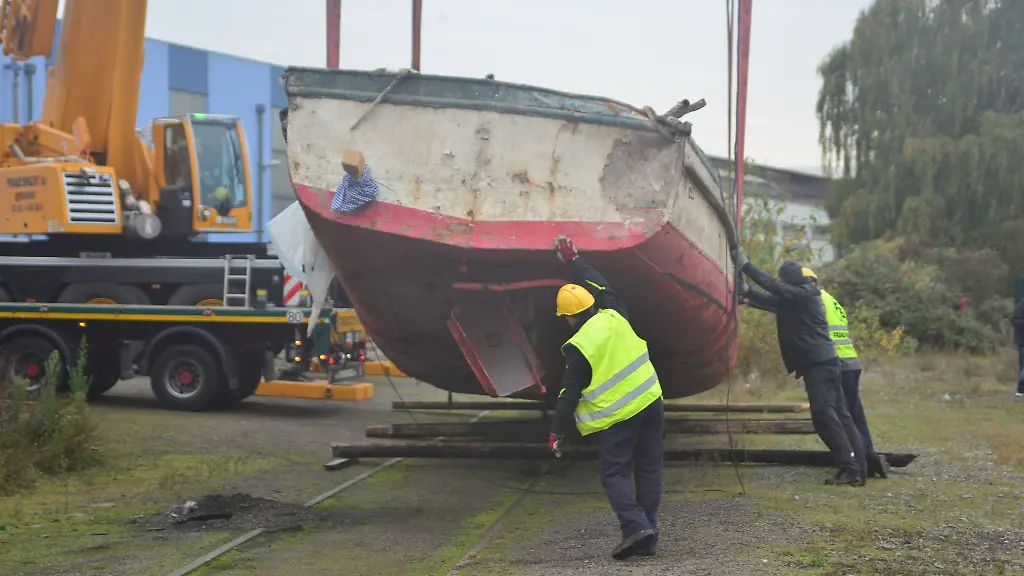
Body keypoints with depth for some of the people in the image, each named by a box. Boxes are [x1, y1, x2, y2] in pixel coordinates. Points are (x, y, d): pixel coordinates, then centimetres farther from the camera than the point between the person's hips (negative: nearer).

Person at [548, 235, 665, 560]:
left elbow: (570, 393, -9)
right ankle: (648, 537, 13)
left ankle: (635, 526, -14)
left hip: (617, 417, -6)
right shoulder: (615, 317, 1)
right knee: (648, 470, 10)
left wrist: (557, 432, 0)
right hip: (650, 402, 6)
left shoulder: (578, 347, -12)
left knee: (615, 474, 4)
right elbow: (600, 286, 20)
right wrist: (574, 260, 30)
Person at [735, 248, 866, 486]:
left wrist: (745, 265, -10)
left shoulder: (804, 294, -9)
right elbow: (770, 299, 23)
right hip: (823, 362, 10)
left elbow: (773, 286, -14)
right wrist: (745, 291, 11)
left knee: (824, 414, -14)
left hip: (819, 363, -10)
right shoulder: (794, 299, 19)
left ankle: (850, 468, -17)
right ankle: (858, 469, 5)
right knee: (839, 414, 6)